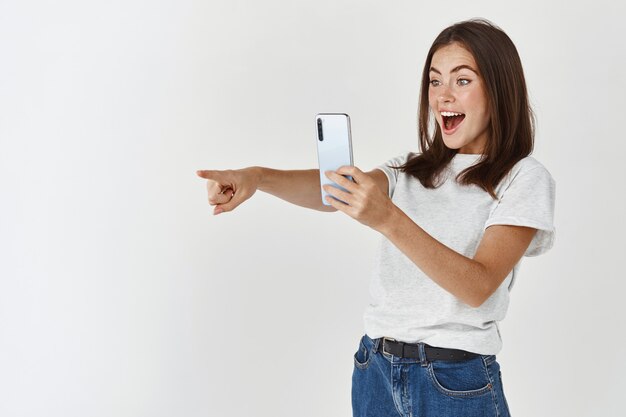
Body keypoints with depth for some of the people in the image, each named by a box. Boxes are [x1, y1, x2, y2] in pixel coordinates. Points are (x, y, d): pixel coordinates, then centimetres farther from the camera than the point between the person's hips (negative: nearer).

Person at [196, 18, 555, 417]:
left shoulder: (525, 178, -7)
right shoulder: (412, 169, 10)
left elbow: (479, 286, -20)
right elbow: (334, 191, -9)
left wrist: (388, 219, -33)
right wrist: (258, 176, -28)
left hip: (456, 381, -5)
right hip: (376, 369, 5)